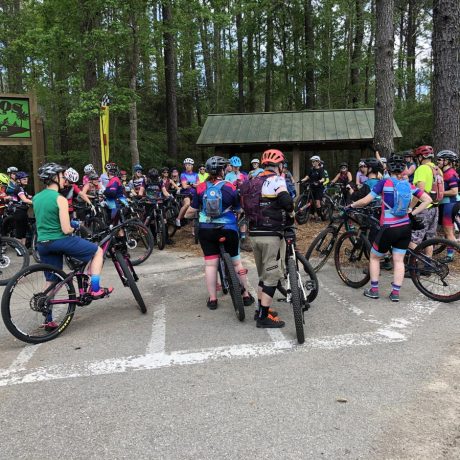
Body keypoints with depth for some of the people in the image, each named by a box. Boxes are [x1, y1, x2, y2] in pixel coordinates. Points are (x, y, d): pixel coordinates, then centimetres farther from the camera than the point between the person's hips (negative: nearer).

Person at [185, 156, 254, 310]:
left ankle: (212, 299, 11)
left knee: (210, 264, 7)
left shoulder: (201, 188, -4)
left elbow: (191, 211, 1)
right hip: (228, 229, -1)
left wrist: (186, 216, 23)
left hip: (206, 230, 1)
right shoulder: (230, 188, -6)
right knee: (236, 262, 13)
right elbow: (239, 210, 4)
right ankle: (246, 295, 20)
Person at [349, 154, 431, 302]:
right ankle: (395, 293, 11)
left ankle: (374, 290, 16)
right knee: (399, 260, 12)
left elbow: (365, 201, -11)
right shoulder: (409, 185, 4)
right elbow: (427, 199, 4)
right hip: (405, 228, 4)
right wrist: (413, 213, 7)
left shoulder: (385, 182, -9)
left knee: (374, 257, 14)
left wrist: (352, 205, 5)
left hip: (389, 229, -4)